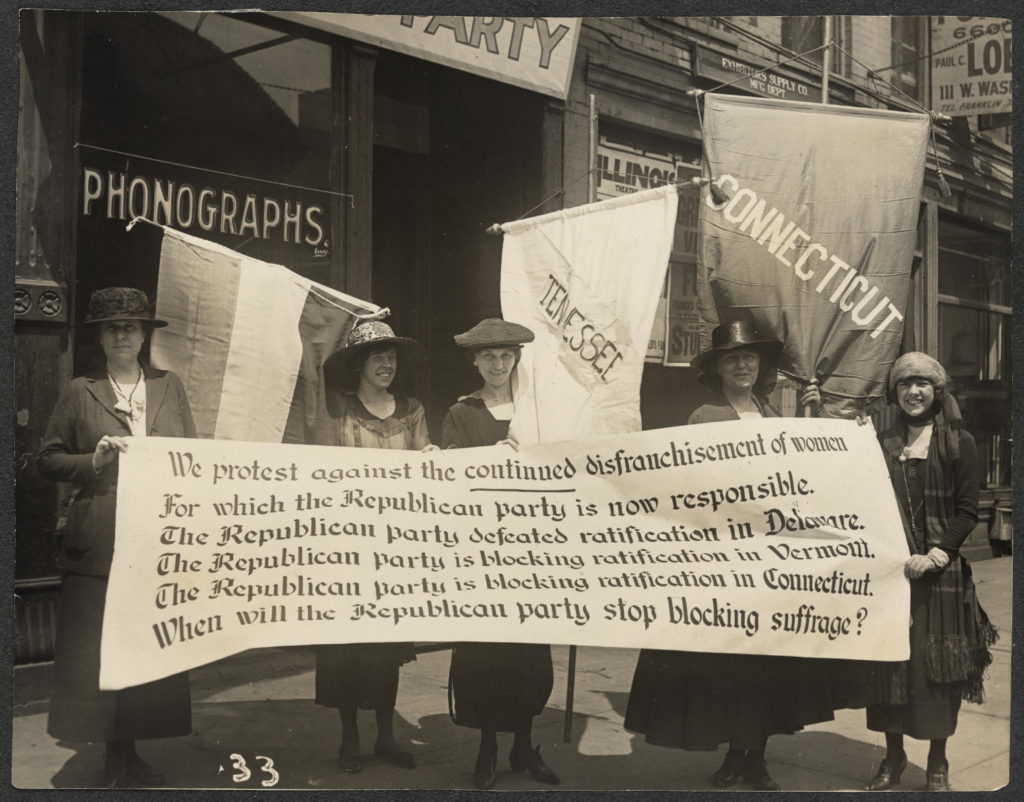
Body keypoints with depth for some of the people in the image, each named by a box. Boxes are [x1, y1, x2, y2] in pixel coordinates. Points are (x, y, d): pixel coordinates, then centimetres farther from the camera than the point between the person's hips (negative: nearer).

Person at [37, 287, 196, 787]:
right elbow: (47, 460, 8)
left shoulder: (170, 387, 13)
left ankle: (129, 752, 16)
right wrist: (94, 460, -9)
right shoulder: (80, 393, 7)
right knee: (96, 649, -1)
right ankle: (113, 755, 11)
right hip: (98, 543, -2)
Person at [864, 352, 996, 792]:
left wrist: (935, 556, -13)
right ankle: (893, 757, 22)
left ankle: (937, 764, 18)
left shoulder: (959, 443, 1)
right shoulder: (883, 443, 10)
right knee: (888, 661, 6)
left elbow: (968, 512, -4)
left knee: (937, 665, 3)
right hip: (887, 569, 3)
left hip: (940, 572, -2)